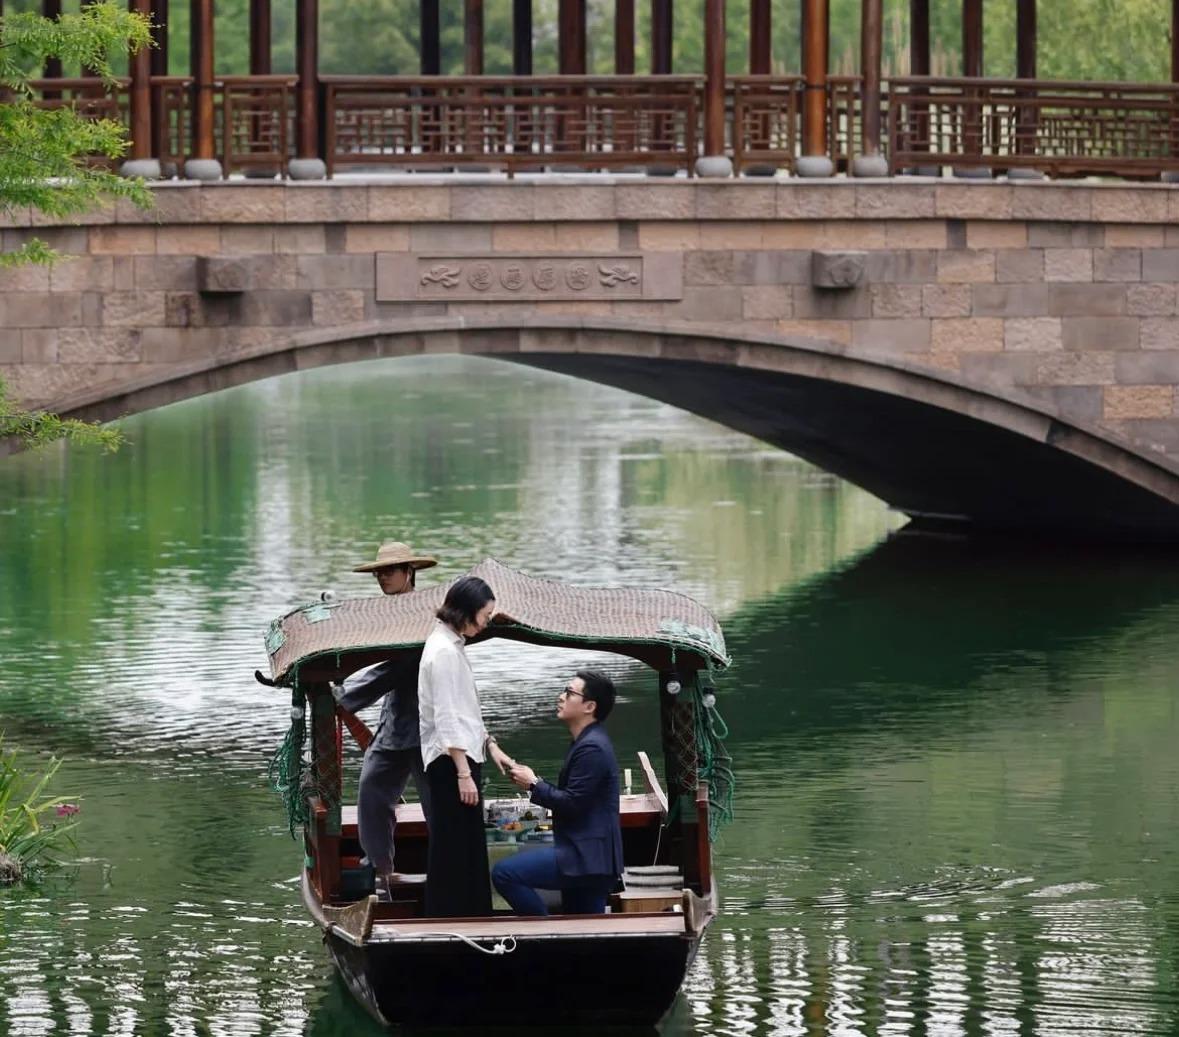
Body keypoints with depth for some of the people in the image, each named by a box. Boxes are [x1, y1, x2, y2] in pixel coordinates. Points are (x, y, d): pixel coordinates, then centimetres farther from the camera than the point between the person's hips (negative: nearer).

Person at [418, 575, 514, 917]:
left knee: (467, 850, 14)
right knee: (453, 850, -6)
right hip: (451, 761, -10)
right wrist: (464, 774, -21)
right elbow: (446, 720, -21)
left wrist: (490, 745, 17)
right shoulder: (443, 651, -18)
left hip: (462, 757, 10)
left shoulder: (452, 644, 13)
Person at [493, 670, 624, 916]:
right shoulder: (587, 741, 18)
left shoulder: (591, 748, -15)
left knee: (504, 873, -17)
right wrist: (535, 782, 7)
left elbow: (572, 803, -20)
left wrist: (533, 784, -7)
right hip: (589, 858, 11)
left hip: (586, 858, -11)